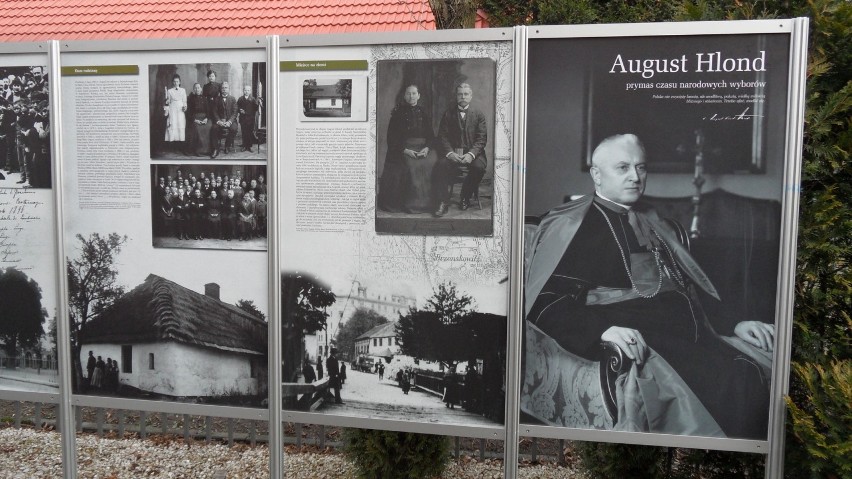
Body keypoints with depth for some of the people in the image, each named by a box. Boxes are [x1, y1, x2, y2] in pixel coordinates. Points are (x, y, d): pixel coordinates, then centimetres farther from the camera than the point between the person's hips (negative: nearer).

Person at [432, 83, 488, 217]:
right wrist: (449, 153, -16)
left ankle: (466, 198, -7)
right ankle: (442, 203, -21)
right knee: (440, 165, -30)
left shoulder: (479, 115, 10)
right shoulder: (448, 114, 12)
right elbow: (442, 137, 4)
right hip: (452, 153, 0)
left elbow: (482, 139, 1)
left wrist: (471, 154, -17)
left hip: (472, 153, 0)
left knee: (479, 166, -31)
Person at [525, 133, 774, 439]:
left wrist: (733, 323, 8)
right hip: (641, 339, -7)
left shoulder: (651, 222, 27)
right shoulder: (573, 225, 4)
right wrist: (602, 328, -26)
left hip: (692, 331, 7)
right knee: (740, 381, -29)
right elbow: (546, 302, -8)